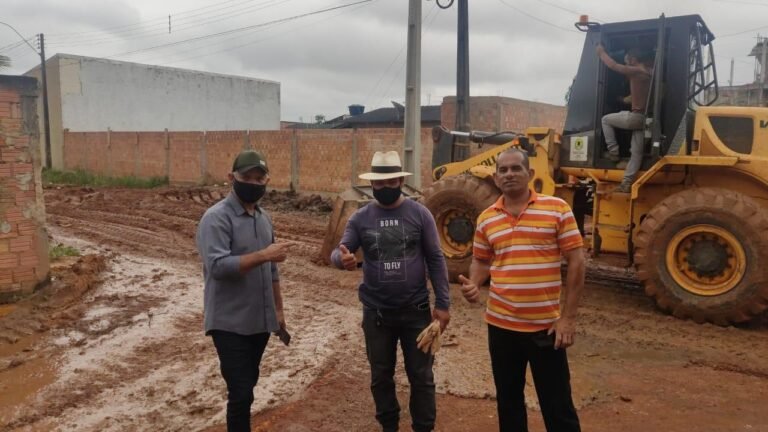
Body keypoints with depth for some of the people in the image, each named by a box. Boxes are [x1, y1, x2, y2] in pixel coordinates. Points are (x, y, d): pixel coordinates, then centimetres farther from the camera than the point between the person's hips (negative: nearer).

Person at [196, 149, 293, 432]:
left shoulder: (264, 217, 10)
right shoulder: (216, 218, -14)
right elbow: (217, 266, -27)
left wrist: (278, 309, 16)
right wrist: (262, 255, -30)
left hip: (260, 320, 7)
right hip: (230, 323, -7)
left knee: (248, 386, 18)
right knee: (240, 392, -5)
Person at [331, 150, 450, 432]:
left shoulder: (419, 214, -6)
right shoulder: (360, 218, -2)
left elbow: (435, 260, -3)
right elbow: (339, 252, -7)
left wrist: (443, 303, -7)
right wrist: (342, 258, -33)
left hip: (416, 310, -1)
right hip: (376, 313, 2)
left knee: (421, 376, 10)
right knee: (381, 376, 17)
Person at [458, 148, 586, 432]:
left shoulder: (557, 209, -6)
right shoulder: (486, 218, 4)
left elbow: (576, 262, -6)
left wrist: (569, 316, -9)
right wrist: (473, 285, -9)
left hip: (546, 325, -3)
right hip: (501, 324, 3)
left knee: (557, 404, 8)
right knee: (508, 399, 18)